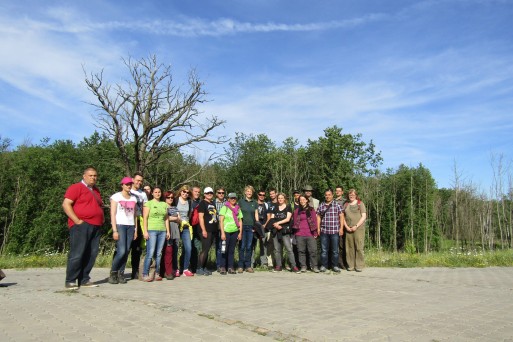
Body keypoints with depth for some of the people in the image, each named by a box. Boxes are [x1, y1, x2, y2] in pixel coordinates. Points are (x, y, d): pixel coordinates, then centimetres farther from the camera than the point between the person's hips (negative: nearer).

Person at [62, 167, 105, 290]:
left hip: (96, 227, 7)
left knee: (91, 254, 6)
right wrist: (77, 221, -15)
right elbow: (66, 204, -10)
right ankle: (70, 281, 1)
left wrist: (102, 218, 16)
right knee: (77, 254, -8)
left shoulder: (96, 190, 22)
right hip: (81, 226, -7)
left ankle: (84, 279, 13)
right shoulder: (76, 187, -1)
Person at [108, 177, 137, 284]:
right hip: (120, 225, -5)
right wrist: (114, 230, -12)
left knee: (126, 252, 1)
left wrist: (135, 230, 8)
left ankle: (120, 274, 11)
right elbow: (113, 214, -5)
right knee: (121, 252, -13)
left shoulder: (133, 198, 14)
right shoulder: (116, 197, 0)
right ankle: (113, 273, 5)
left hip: (130, 226, 5)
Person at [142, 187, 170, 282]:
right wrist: (145, 231, -10)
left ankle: (157, 273, 11)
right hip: (151, 230, -4)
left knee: (159, 254, 5)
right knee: (150, 253, -9)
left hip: (162, 231, 4)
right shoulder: (148, 203, 3)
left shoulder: (164, 204, 16)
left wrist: (168, 231, 13)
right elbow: (145, 218, -3)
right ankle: (145, 274, -4)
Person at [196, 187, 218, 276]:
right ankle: (199, 269, -1)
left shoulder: (213, 203, 18)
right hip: (206, 231, -7)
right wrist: (203, 230, -18)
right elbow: (201, 217, -12)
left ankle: (204, 268, 18)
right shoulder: (202, 203, -5)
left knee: (207, 249, 11)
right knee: (205, 249, -8)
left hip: (213, 231, 7)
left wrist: (217, 228, 20)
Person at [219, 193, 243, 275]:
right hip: (226, 231, -4)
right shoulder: (224, 207, 0)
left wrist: (240, 233, 6)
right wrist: (222, 233, -12)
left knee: (232, 250, 6)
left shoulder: (238, 209, 13)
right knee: (225, 250, -3)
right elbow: (221, 220, -5)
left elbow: (240, 221, 14)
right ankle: (223, 267, 6)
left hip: (235, 232, 4)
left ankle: (230, 267, 13)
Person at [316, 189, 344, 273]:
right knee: (324, 250, 5)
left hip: (335, 231, -2)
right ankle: (323, 265, 14)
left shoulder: (337, 205, 2)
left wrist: (341, 228, -5)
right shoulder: (321, 206, 9)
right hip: (324, 231, 2)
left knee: (335, 250, 4)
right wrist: (318, 228, 5)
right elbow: (318, 217, 12)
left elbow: (341, 217, 1)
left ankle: (335, 266, 14)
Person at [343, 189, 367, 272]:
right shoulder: (346, 204, 15)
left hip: (358, 228, -3)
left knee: (359, 247, -6)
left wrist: (356, 226, -10)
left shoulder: (360, 203, 5)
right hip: (348, 229, 3)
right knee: (349, 247, 2)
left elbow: (364, 216, -1)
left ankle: (359, 266, 0)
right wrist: (346, 226, -2)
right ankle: (350, 265, 10)